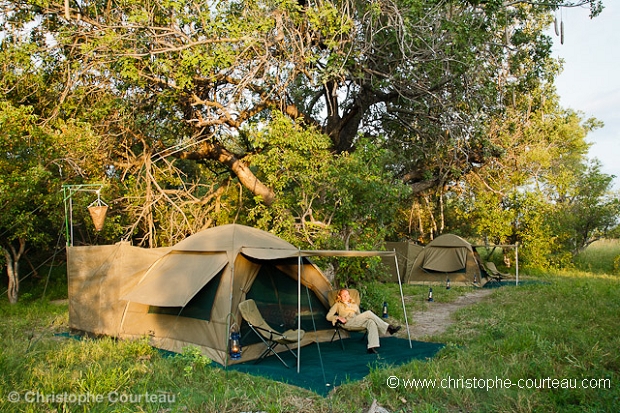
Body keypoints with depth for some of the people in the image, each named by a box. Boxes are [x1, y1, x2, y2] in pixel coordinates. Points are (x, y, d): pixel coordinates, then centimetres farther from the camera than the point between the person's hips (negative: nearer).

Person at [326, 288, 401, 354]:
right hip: (348, 323, -5)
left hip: (357, 323, 5)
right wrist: (338, 317, -7)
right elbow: (328, 317, 11)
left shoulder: (354, 305, 34)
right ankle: (388, 328, -26)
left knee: (371, 322, -33)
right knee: (368, 313, -27)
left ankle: (372, 347, -44)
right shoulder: (338, 304, 20)